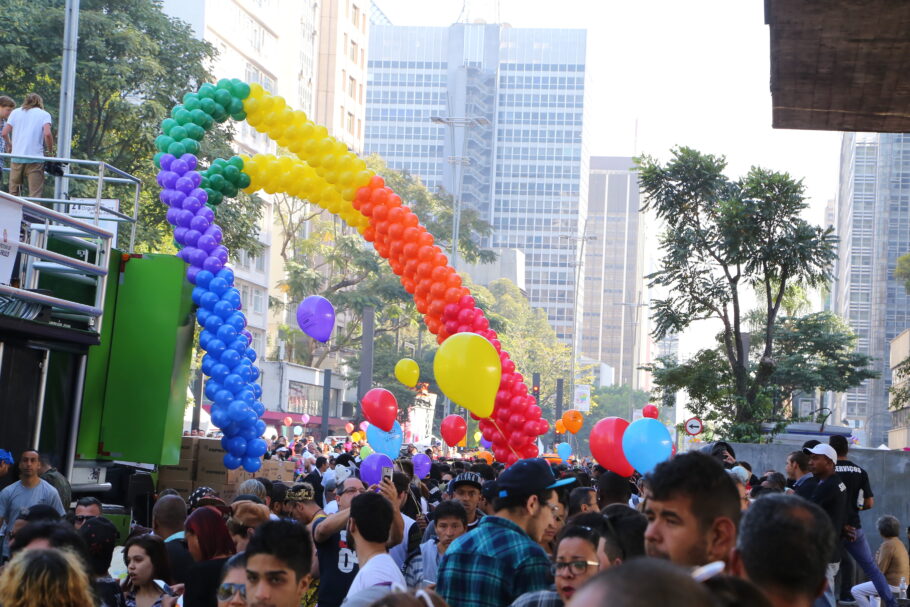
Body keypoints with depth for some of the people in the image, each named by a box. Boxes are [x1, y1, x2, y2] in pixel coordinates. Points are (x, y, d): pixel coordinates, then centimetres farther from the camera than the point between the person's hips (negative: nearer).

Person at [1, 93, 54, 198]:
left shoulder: (15, 112, 13)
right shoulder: (44, 114, 6)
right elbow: (47, 134, -11)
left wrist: (9, 146, 22)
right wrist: (51, 152, 1)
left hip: (17, 157, 3)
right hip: (35, 157, -2)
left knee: (13, 193, 12)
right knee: (35, 194, -5)